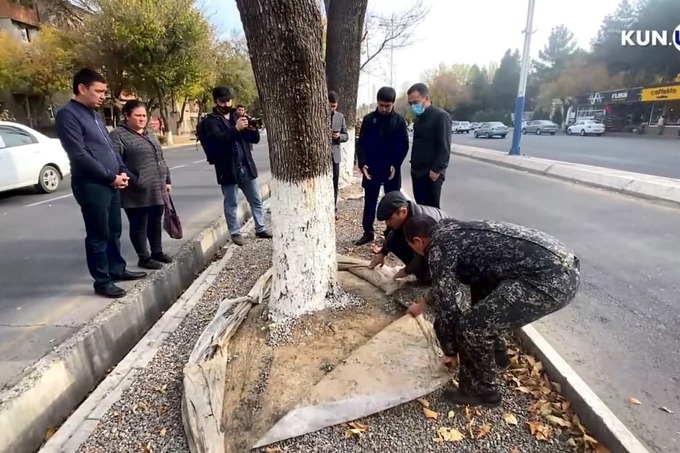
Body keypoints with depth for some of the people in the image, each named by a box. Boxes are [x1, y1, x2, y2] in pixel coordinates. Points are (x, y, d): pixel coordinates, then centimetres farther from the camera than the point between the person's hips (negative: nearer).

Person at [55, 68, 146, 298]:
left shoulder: (95, 114, 16)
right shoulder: (67, 115, -11)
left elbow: (110, 146, 20)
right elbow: (79, 155, -18)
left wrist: (122, 171, 4)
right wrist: (111, 177, -15)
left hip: (111, 183, 8)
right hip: (91, 185, -8)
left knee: (114, 231, 17)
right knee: (98, 235, 0)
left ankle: (117, 269, 31)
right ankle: (102, 281, 11)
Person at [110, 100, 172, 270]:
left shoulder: (149, 135, 18)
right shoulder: (119, 135, -7)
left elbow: (160, 160, 22)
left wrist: (166, 181, 18)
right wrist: (132, 180, -25)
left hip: (157, 190, 8)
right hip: (138, 192, -8)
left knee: (156, 221, 16)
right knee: (139, 225, 3)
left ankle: (157, 252, 30)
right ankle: (144, 258, 13)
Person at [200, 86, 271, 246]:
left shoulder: (237, 116, 13)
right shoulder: (210, 121, -2)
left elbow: (255, 139, 6)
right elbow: (218, 138, -22)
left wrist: (252, 129, -15)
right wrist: (236, 129, -33)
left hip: (247, 166, 5)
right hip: (228, 169, -5)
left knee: (256, 200, 11)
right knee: (231, 204, 5)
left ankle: (260, 229, 23)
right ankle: (235, 233, 18)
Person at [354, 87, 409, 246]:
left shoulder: (399, 121, 0)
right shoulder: (368, 119, 3)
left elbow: (404, 146, -1)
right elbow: (361, 143, 2)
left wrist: (395, 165, -13)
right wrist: (363, 164, -11)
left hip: (392, 169, -1)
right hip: (371, 168, 1)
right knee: (369, 202, 7)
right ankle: (368, 232, 18)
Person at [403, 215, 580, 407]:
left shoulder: (439, 245, -7)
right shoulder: (451, 230, 21)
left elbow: (445, 303, -5)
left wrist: (450, 351, 11)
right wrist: (424, 303, 50)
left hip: (551, 279, -11)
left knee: (470, 327, -8)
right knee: (479, 273, 27)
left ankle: (483, 391, 18)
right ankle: (494, 354, 39)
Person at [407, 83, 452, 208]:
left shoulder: (441, 116, -10)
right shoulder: (418, 118, 14)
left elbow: (444, 147, -15)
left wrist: (437, 169, -20)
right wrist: (414, 165, 13)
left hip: (431, 173, -7)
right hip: (417, 172, 8)